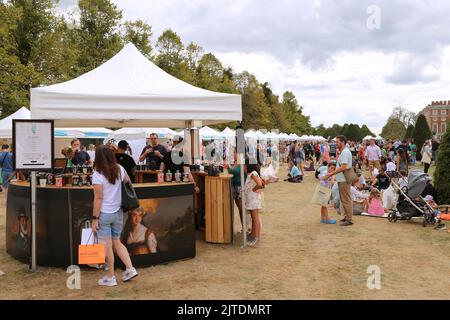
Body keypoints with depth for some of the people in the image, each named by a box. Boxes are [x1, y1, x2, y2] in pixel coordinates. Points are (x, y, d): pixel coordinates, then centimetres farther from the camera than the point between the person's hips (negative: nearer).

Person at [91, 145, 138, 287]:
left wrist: (94, 218, -10)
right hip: (118, 212, 5)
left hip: (104, 214, -5)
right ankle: (130, 269, 13)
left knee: (107, 246, 5)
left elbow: (98, 198, -15)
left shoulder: (97, 175, -15)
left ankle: (110, 277, 15)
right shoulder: (120, 169, 0)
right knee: (117, 242, 20)